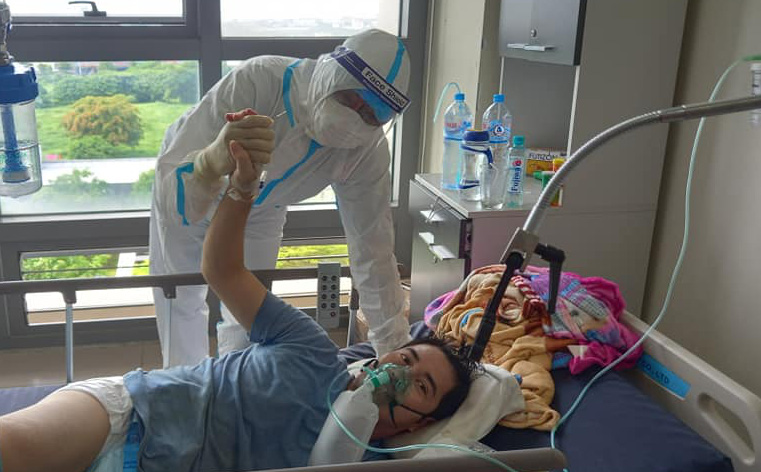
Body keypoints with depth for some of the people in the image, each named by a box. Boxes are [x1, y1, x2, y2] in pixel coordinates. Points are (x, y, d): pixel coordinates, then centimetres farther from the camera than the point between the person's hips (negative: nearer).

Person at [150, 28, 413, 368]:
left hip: (261, 212, 2)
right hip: (184, 196, -2)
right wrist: (214, 162, -68)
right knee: (181, 304, 11)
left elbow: (372, 249, -22)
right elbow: (174, 199, -45)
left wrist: (395, 349, -21)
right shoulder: (257, 81, -42)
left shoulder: (368, 148, -30)